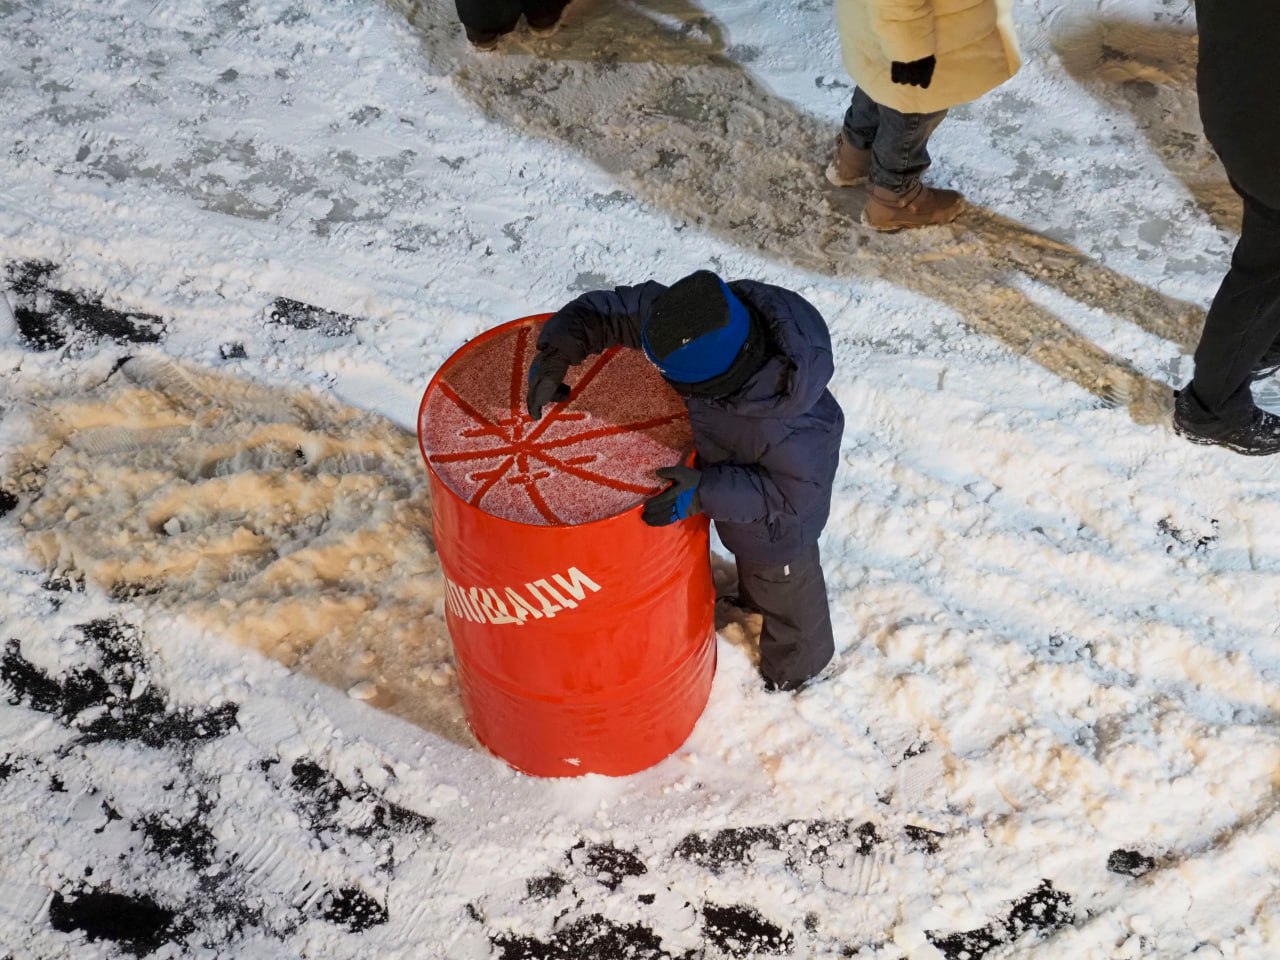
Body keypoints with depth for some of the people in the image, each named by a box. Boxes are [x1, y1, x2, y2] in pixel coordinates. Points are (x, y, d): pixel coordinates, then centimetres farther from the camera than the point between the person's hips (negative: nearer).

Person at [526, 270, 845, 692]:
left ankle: (793, 667, 56)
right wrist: (554, 358, -35)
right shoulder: (698, 324, -32)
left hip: (777, 526, -5)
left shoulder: (785, 423, -48)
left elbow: (790, 491, -30)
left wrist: (706, 492, -39)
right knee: (749, 558, 37)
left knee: (782, 586, 25)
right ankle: (752, 601, 69)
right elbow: (604, 310, -22)